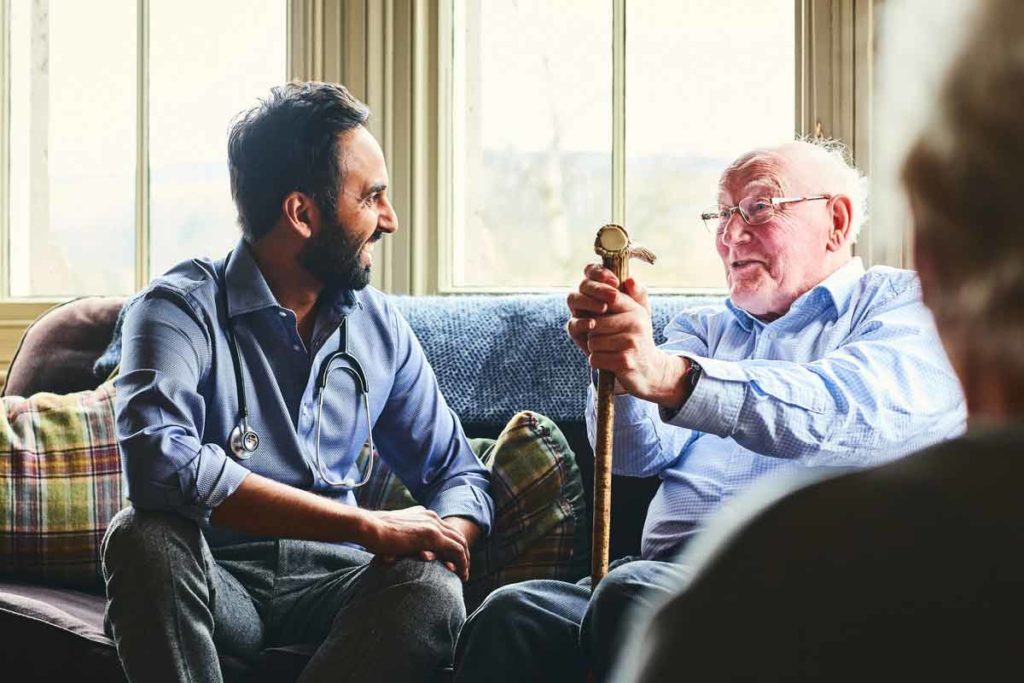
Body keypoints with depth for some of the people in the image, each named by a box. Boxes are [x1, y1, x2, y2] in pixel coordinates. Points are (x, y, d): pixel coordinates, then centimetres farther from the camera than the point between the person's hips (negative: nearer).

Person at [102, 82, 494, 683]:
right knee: (145, 537, -35)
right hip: (214, 582, -3)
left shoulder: (381, 326, 9)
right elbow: (160, 463, -29)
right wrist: (370, 526, -28)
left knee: (432, 589, -29)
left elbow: (458, 472, 14)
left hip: (328, 580, 3)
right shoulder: (181, 310, -9)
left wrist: (447, 540, -14)